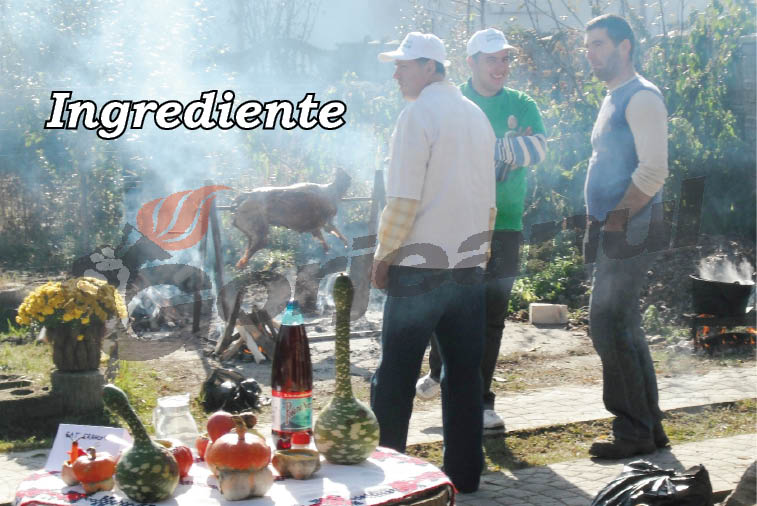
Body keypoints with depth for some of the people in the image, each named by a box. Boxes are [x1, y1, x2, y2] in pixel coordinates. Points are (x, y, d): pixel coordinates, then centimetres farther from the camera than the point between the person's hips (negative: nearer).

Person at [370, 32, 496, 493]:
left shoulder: (418, 114, -9)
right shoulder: (477, 116, 12)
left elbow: (404, 199, -15)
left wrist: (383, 256, -5)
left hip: (420, 267, -6)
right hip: (470, 265, 6)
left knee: (396, 376, 2)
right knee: (465, 375, 9)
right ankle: (465, 472, 14)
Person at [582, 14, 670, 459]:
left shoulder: (641, 97, -10)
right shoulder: (613, 100, 20)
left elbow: (653, 170, -20)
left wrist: (617, 221, -18)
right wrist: (598, 224, 15)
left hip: (629, 235, -10)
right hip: (613, 233, 10)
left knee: (610, 328, -10)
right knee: (624, 329, 12)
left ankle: (635, 433, -1)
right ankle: (649, 427, 21)